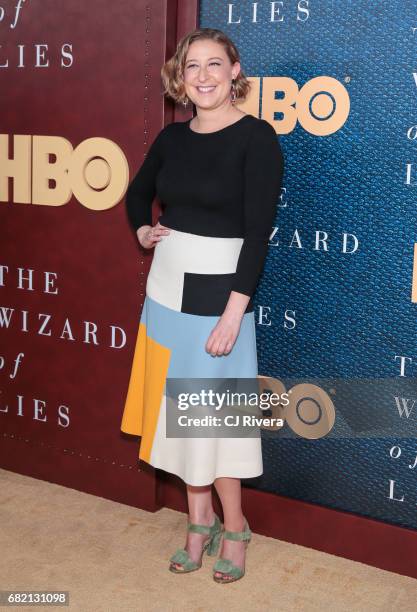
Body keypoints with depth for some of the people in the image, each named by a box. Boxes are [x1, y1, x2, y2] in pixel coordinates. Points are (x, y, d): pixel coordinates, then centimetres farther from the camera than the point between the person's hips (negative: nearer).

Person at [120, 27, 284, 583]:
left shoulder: (256, 137, -10)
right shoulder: (172, 136, 7)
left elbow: (258, 230, -15)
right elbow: (138, 193, 25)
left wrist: (234, 311, -20)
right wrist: (142, 230, 5)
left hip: (217, 294, -6)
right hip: (165, 290, 6)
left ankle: (233, 529, 23)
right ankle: (200, 523, 29)